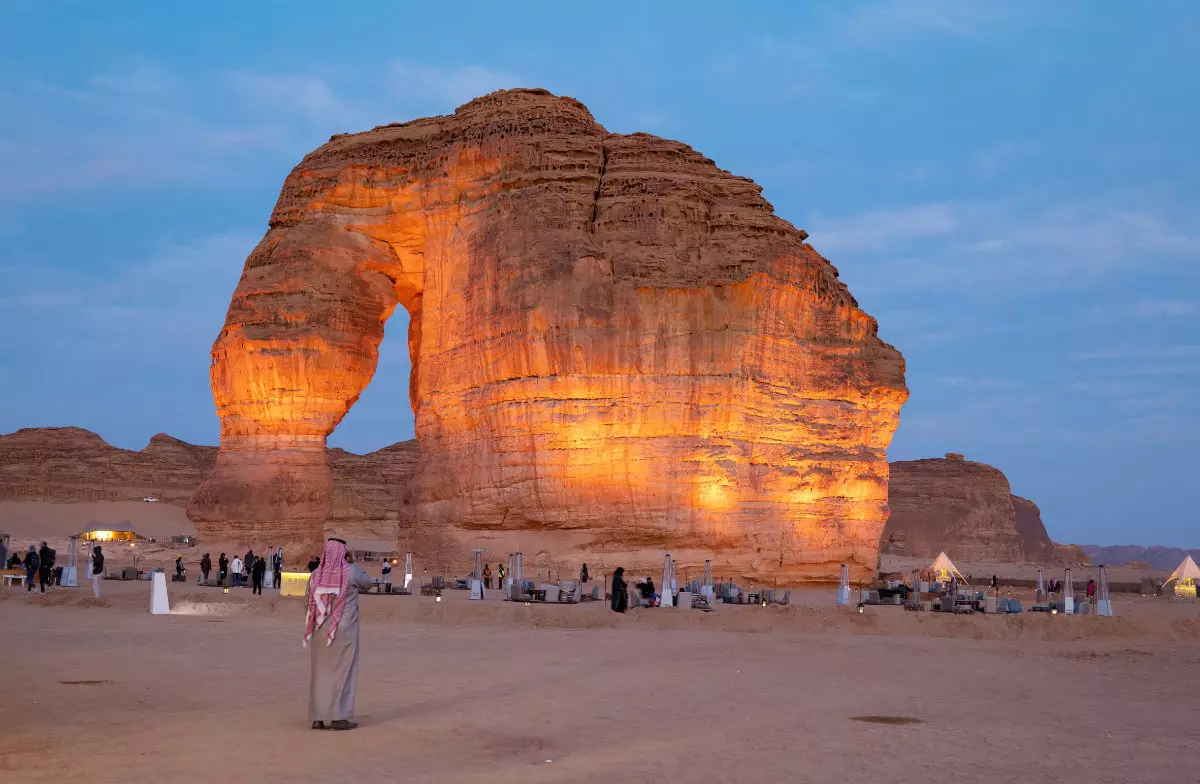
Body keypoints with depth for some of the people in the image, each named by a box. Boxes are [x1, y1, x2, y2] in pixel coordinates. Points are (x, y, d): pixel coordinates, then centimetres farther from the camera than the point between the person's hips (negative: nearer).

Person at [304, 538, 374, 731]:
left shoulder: (316, 575, -1)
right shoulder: (350, 572, -11)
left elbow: (310, 602, 8)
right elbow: (367, 584, 8)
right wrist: (352, 563, 11)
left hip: (321, 631, 4)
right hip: (344, 630, -4)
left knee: (321, 671, 10)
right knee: (341, 671, 2)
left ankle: (318, 718, 9)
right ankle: (337, 717, -2)